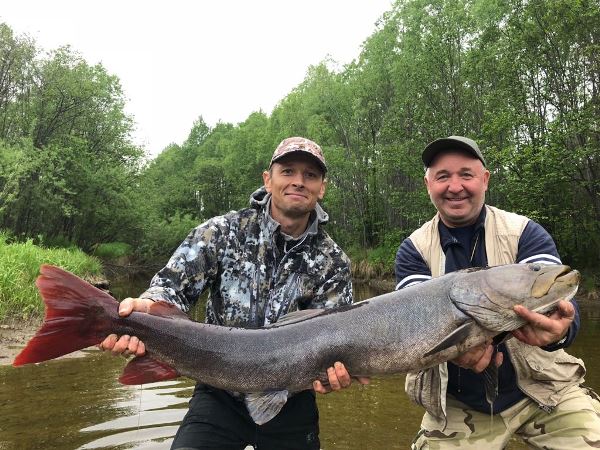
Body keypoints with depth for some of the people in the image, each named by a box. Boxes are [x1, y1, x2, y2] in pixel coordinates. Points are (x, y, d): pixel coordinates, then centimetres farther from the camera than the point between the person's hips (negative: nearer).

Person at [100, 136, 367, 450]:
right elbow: (172, 286, -12)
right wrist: (145, 307, -35)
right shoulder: (223, 232, -8)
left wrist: (332, 368, -33)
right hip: (220, 396, -1)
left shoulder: (333, 263, -7)